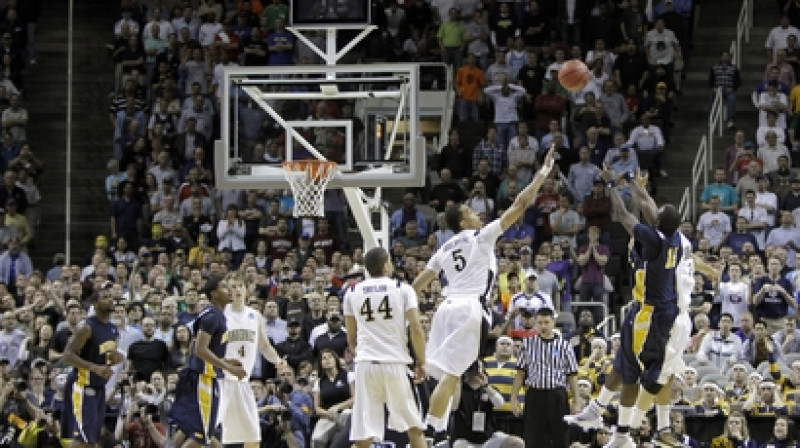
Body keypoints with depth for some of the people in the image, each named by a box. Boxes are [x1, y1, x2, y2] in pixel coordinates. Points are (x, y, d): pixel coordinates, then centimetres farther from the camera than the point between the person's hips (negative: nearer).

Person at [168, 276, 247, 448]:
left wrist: (226, 362, 18)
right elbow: (200, 350, -23)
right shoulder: (212, 316, -15)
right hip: (203, 377, -10)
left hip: (194, 377, 10)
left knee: (186, 428, 15)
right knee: (201, 434, -9)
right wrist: (229, 368, -22)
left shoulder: (217, 315, 16)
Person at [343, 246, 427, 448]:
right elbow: (416, 329, -6)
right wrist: (420, 362, 6)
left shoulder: (352, 293, 10)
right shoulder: (403, 289, 3)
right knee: (414, 427, 13)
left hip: (365, 364, 2)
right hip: (395, 363, -1)